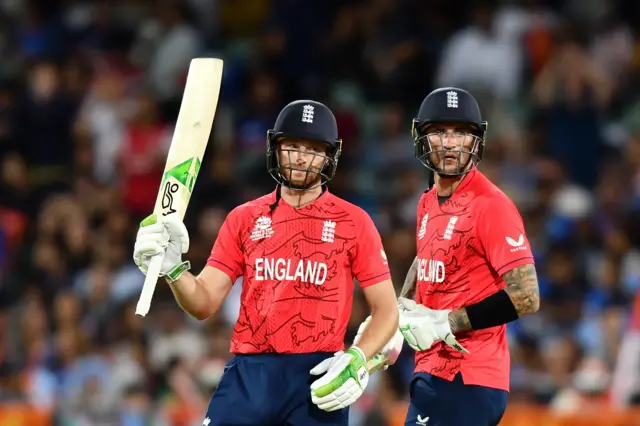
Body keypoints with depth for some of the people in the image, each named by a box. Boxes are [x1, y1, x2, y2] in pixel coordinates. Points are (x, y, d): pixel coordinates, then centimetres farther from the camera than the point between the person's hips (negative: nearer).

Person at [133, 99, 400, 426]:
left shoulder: (354, 223, 5)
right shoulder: (244, 219, 12)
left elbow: (386, 310, 5)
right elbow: (204, 304, 8)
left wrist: (357, 360, -12)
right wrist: (173, 268, -11)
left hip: (318, 379, -2)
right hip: (249, 377, 2)